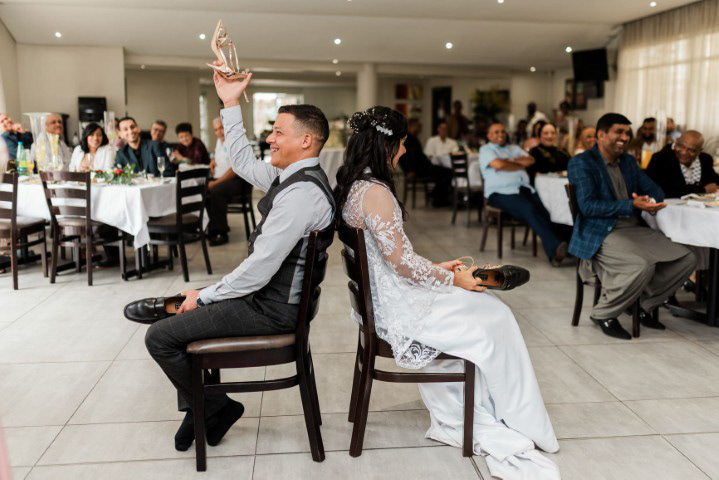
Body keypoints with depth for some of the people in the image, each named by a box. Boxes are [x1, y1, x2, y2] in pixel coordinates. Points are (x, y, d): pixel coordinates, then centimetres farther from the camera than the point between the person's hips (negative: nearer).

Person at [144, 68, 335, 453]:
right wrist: (231, 105, 12)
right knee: (181, 316, 20)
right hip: (268, 291, 10)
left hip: (271, 307, -10)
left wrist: (204, 296, -14)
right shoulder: (294, 175, 5)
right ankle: (197, 407, 29)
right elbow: (243, 163, 18)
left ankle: (215, 408, 15)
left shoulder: (301, 193, -27)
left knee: (160, 337, -6)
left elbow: (259, 269, -27)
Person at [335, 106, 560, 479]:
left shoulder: (353, 186, 7)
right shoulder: (376, 192, -23)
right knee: (492, 320, 3)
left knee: (488, 312, 12)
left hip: (381, 298, 9)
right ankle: (517, 429, 21)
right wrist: (452, 279, -7)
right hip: (397, 308, -9)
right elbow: (402, 262, -22)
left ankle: (458, 421, 17)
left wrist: (436, 269, 11)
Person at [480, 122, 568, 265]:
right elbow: (499, 165, -9)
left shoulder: (514, 148, 29)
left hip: (525, 188, 6)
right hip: (501, 193, -6)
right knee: (529, 209, -32)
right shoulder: (485, 150, 11)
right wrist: (520, 165, 7)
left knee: (545, 211, -22)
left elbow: (530, 160, 12)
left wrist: (508, 161, 0)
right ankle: (555, 247, -39)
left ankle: (554, 254, -32)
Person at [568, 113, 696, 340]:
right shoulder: (581, 163, -7)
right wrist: (633, 205, -26)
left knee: (687, 259, -3)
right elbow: (588, 206, -18)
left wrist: (650, 201, -11)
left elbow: (655, 190, 15)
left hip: (633, 229, 8)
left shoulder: (628, 161, 17)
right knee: (642, 266, -32)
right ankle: (603, 314, -9)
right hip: (601, 234, -8)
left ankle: (644, 306, 13)